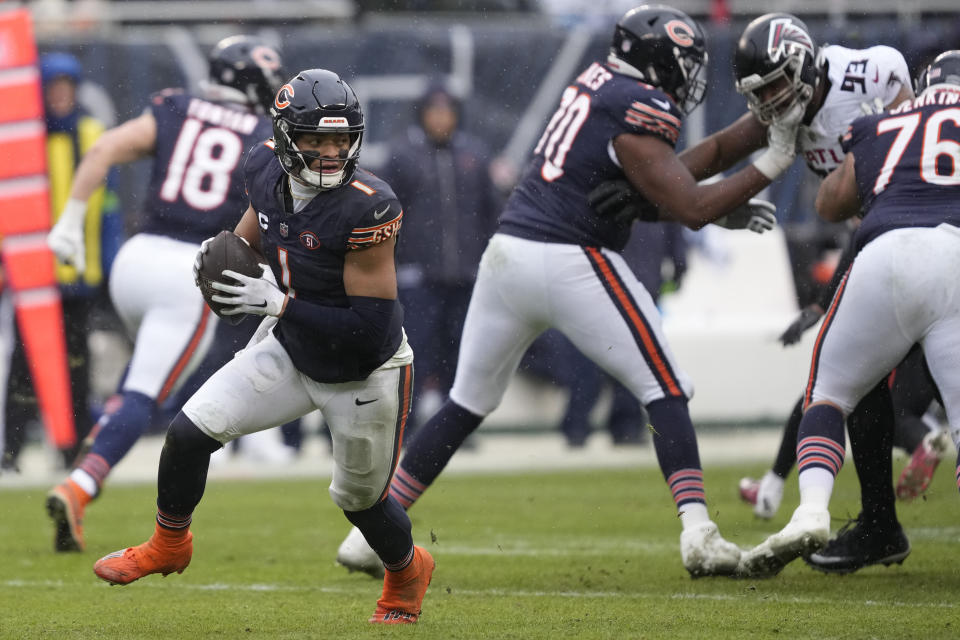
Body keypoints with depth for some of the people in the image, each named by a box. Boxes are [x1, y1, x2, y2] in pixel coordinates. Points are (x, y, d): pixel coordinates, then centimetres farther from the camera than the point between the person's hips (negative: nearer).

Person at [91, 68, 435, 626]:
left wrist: (279, 304, -31)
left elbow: (371, 327, -32)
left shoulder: (368, 208, -33)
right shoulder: (268, 170, -12)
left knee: (360, 498, 14)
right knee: (190, 432, -6)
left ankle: (408, 573, 48)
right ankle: (168, 545, 21)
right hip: (291, 355, 5)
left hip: (365, 375, -5)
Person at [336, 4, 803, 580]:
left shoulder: (598, 81, 16)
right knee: (664, 390, -1)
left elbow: (649, 195, 23)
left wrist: (722, 211, 16)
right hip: (572, 263, -8)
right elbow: (690, 208, -12)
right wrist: (773, 164, -7)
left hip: (508, 252, 8)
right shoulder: (636, 112, -10)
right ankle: (698, 533, -15)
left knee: (466, 405, 17)